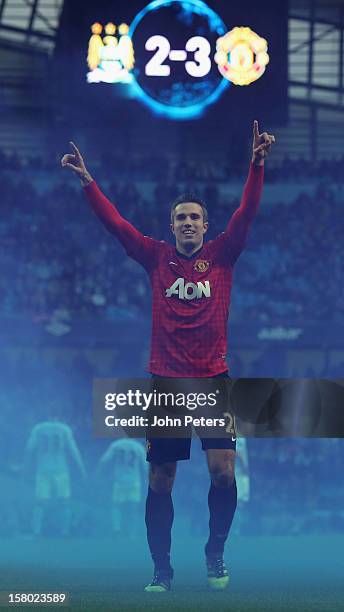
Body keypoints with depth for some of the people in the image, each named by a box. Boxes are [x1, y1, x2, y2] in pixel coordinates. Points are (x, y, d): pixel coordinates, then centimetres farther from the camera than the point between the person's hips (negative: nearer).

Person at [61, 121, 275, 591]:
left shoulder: (221, 256, 5)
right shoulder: (157, 258, 7)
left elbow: (246, 214, -5)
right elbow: (115, 222, 3)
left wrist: (258, 165, -15)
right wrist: (87, 181, -4)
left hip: (214, 380, -1)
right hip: (165, 381, 1)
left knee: (223, 471, -13)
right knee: (161, 480, 4)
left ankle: (215, 552, 9)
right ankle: (161, 568, 15)